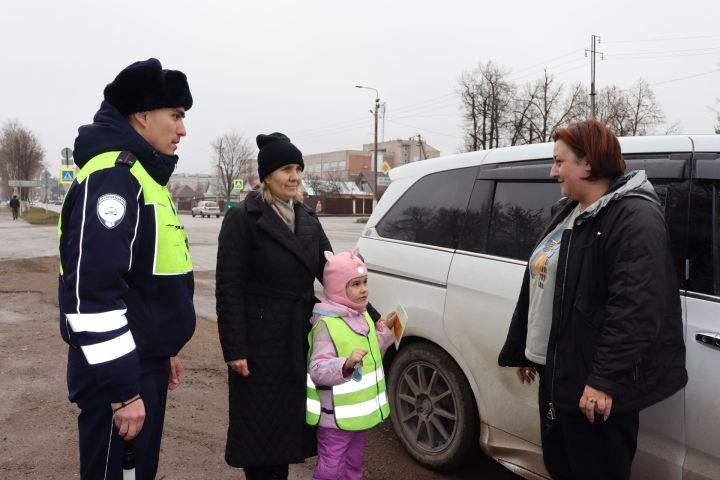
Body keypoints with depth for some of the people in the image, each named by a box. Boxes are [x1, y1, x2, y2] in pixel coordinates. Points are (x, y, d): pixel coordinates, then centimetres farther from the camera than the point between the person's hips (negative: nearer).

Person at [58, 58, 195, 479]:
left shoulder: (143, 176, 13)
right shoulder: (113, 176, -19)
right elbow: (94, 289, -27)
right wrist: (123, 389, -24)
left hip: (145, 362, 10)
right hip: (119, 372, -9)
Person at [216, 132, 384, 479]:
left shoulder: (307, 220, 8)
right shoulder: (242, 218, -10)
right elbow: (229, 288, -12)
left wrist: (371, 316, 0)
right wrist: (234, 349, -15)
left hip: (300, 337, 6)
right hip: (260, 340, -5)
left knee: (290, 421, 16)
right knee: (260, 426, 8)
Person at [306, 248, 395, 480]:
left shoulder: (362, 317, 6)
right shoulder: (326, 324, -21)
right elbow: (317, 370, -26)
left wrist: (384, 330, 6)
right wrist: (346, 364, -41)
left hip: (360, 411, 8)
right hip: (336, 415, -8)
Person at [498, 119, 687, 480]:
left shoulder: (635, 218, -17)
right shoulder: (568, 212, 13)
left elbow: (636, 309, -26)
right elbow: (539, 285, 18)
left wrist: (606, 379, -28)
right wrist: (523, 350, 21)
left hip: (597, 382, -9)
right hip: (556, 369, 9)